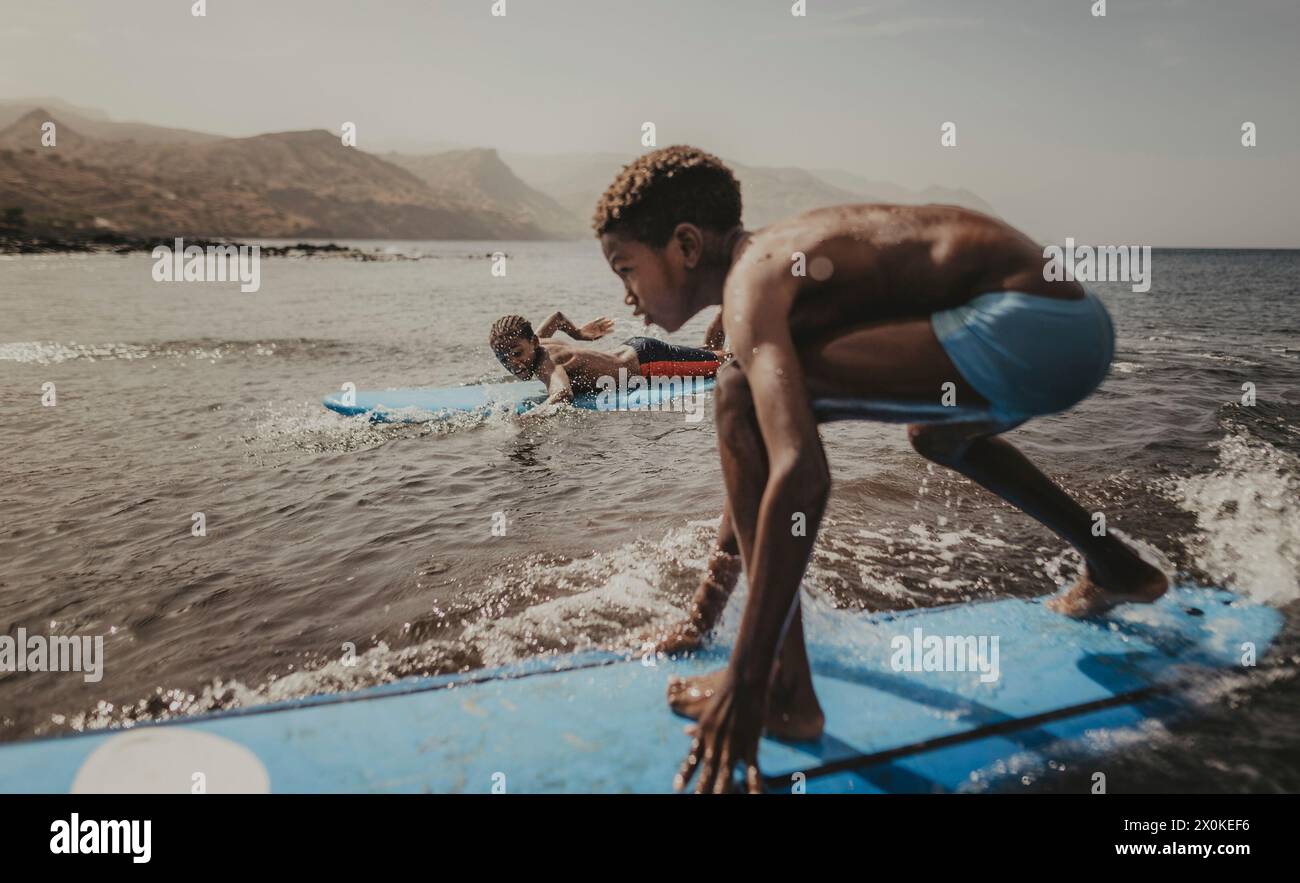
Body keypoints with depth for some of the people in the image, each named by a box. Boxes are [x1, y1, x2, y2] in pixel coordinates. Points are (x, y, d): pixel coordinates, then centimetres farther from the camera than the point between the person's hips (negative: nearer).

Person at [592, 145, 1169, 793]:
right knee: (938, 437, 40)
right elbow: (751, 454, 28)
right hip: (1076, 323, 11)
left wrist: (747, 679, -23)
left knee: (740, 393, -16)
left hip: (1030, 327, -11)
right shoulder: (777, 263, 19)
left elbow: (801, 473, -27)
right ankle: (1117, 569, 46)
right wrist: (715, 587, 37)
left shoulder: (752, 281, -11)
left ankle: (784, 689, -9)